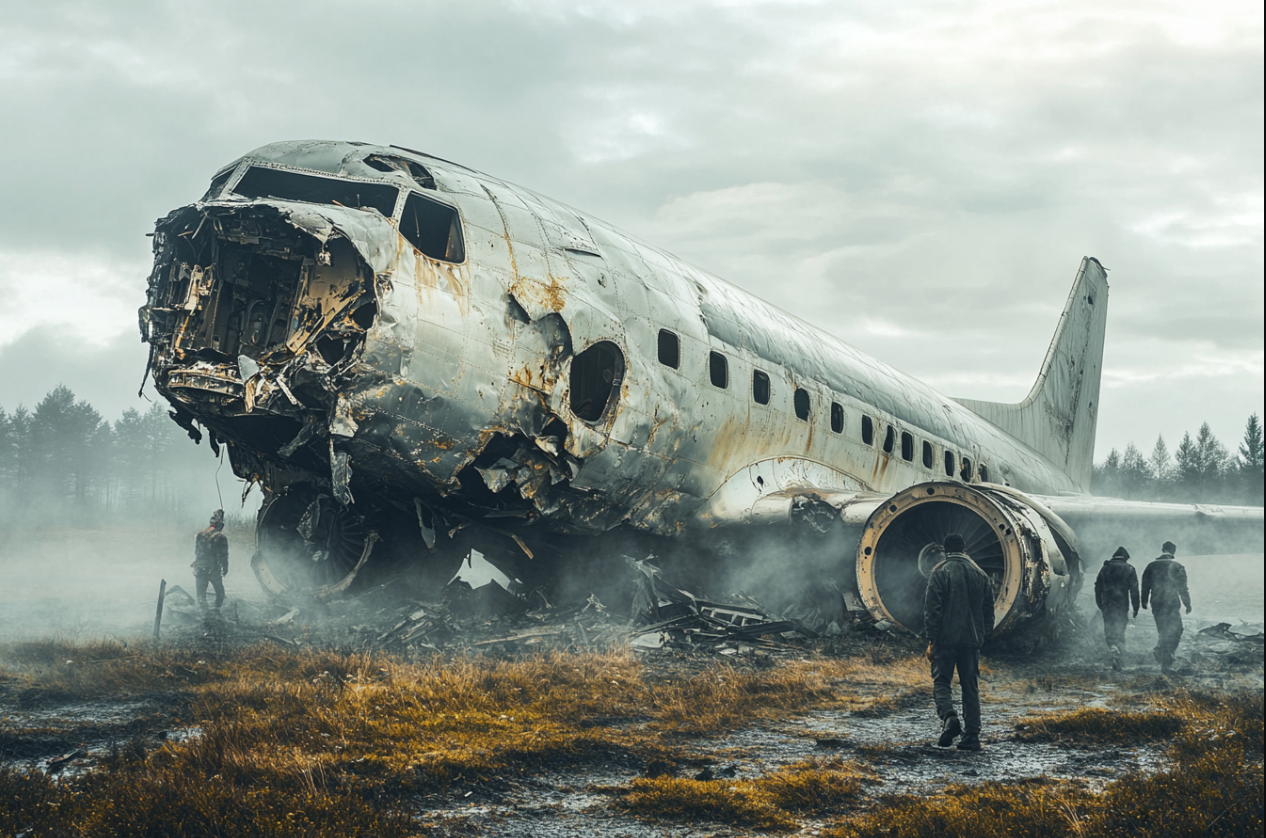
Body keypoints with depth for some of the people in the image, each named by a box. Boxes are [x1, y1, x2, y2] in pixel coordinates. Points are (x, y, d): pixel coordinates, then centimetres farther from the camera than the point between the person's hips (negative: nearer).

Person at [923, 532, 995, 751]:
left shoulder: (940, 573, -4)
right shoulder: (980, 574, 11)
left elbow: (932, 609, -9)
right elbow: (988, 610, 13)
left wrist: (931, 640, -5)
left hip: (945, 638, -4)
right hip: (972, 640, 4)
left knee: (941, 681, 5)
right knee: (971, 686, 8)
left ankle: (949, 717, -21)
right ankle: (972, 736, 4)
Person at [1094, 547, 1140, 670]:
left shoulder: (1105, 568, 9)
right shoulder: (1129, 570, 2)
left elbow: (1098, 587, 11)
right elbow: (1134, 590, -2)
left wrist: (1100, 604, 18)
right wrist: (1136, 607, 1)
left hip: (1107, 605, 1)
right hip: (1122, 605, -1)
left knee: (1109, 630, 6)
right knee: (1120, 630, 6)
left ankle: (1113, 648, -20)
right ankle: (1118, 657, -2)